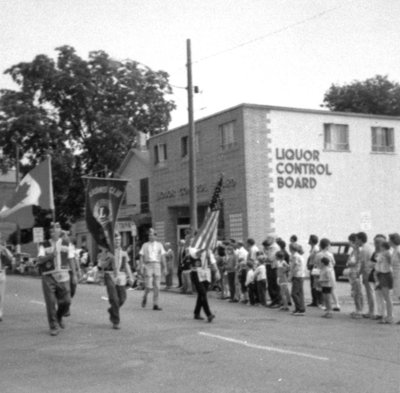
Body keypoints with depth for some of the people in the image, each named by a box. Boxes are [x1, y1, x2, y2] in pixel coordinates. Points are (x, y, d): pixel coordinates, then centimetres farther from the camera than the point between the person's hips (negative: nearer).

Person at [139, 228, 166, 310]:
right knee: (148, 286, -11)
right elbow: (141, 256, 5)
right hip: (148, 265, -2)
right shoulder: (145, 245, 9)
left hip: (157, 266, 2)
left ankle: (155, 305, 5)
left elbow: (162, 257, 12)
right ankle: (145, 297, 19)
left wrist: (164, 267, 8)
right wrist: (141, 266, -6)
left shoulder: (159, 245, 12)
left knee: (157, 287, -1)